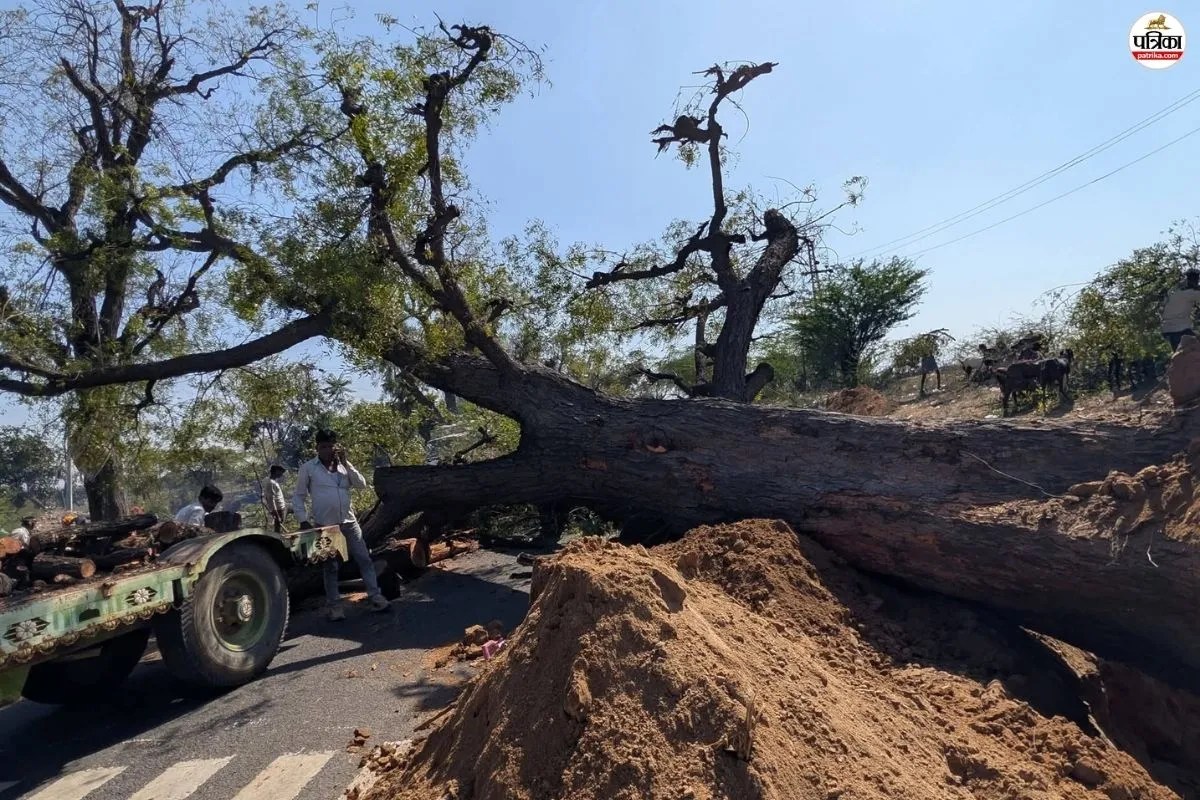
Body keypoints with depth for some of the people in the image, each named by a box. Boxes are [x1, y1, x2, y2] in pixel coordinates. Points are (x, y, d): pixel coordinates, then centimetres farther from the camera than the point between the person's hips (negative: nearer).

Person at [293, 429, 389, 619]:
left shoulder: (343, 466, 8)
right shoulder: (308, 468, -1)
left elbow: (362, 485, -2)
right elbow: (298, 497, 2)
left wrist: (345, 463, -8)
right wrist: (303, 520, -8)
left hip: (349, 522, 3)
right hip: (325, 525, -3)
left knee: (364, 559, 3)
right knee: (331, 566, 5)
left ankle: (376, 597, 9)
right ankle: (334, 605, 15)